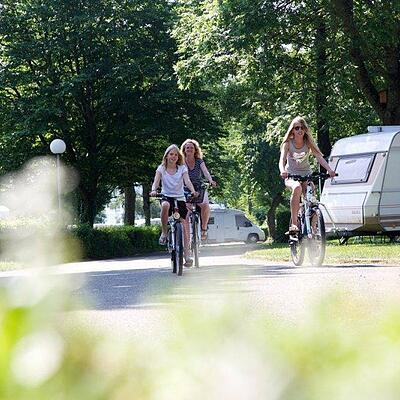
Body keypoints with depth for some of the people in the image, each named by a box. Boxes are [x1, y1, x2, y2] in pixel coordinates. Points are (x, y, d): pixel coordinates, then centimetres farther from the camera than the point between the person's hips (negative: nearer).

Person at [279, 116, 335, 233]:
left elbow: (319, 157, -15)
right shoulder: (288, 143, -6)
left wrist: (329, 170, -33)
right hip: (291, 175, -2)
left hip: (306, 175, 2)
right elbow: (282, 159, -20)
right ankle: (293, 223, -37)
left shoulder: (308, 143, -2)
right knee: (297, 188, -38)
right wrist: (282, 171, -44)